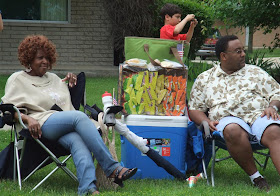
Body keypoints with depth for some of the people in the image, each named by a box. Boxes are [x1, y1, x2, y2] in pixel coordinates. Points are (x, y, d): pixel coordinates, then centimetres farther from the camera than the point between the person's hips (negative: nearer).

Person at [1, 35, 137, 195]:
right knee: (79, 116, -33)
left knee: (77, 140, -35)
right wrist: (28, 118, -14)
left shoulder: (53, 78, 33)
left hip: (66, 129, 5)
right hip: (42, 124, -5)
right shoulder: (17, 79, 16)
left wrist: (71, 81, 23)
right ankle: (112, 168, -40)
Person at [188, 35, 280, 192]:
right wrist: (207, 122, -3)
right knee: (233, 130, -40)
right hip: (228, 119, -1)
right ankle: (254, 176, -27)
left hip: (258, 115, 1)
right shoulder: (204, 79, 20)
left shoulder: (255, 72, 22)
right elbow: (195, 109, 18)